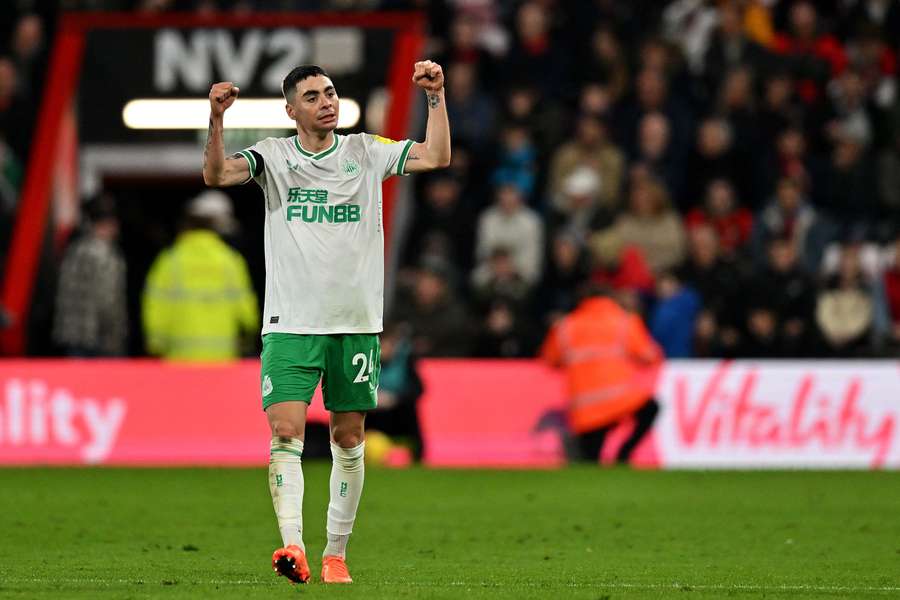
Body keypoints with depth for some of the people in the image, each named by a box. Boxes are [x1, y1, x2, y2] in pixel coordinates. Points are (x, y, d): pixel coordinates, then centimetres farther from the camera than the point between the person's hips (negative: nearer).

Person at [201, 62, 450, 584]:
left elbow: (437, 157, 0)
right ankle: (292, 546, -25)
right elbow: (217, 175, -12)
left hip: (357, 321, 2)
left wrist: (437, 96, -9)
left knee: (349, 438, 5)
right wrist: (216, 119, -26)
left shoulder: (366, 152, 7)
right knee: (286, 431, -16)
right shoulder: (274, 156, 3)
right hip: (291, 322, -2)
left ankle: (336, 553, 15)